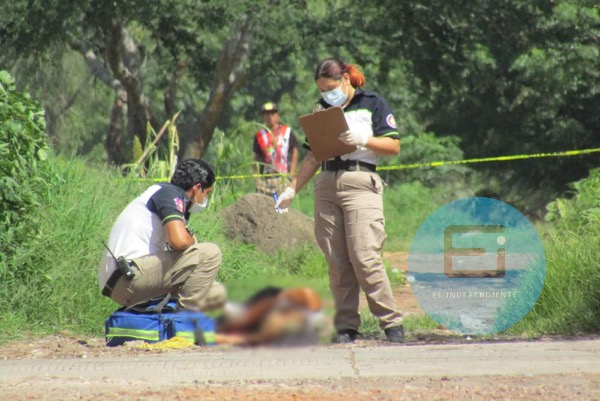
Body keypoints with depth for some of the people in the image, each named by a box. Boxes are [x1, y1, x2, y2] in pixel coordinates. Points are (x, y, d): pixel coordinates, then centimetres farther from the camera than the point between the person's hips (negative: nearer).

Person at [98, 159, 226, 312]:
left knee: (218, 294, 11)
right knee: (209, 253, -17)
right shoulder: (169, 193, -5)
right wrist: (193, 241, 0)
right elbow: (179, 241, -21)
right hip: (128, 276, -10)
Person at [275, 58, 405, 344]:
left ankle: (391, 323, -9)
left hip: (360, 183, -5)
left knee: (365, 258, -15)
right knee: (336, 262, 0)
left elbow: (393, 146, 1)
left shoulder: (372, 104, 6)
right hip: (326, 185, 5)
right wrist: (292, 189, 15)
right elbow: (313, 157, 21)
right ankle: (345, 326, 3)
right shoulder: (321, 109, 19)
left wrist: (362, 140, -14)